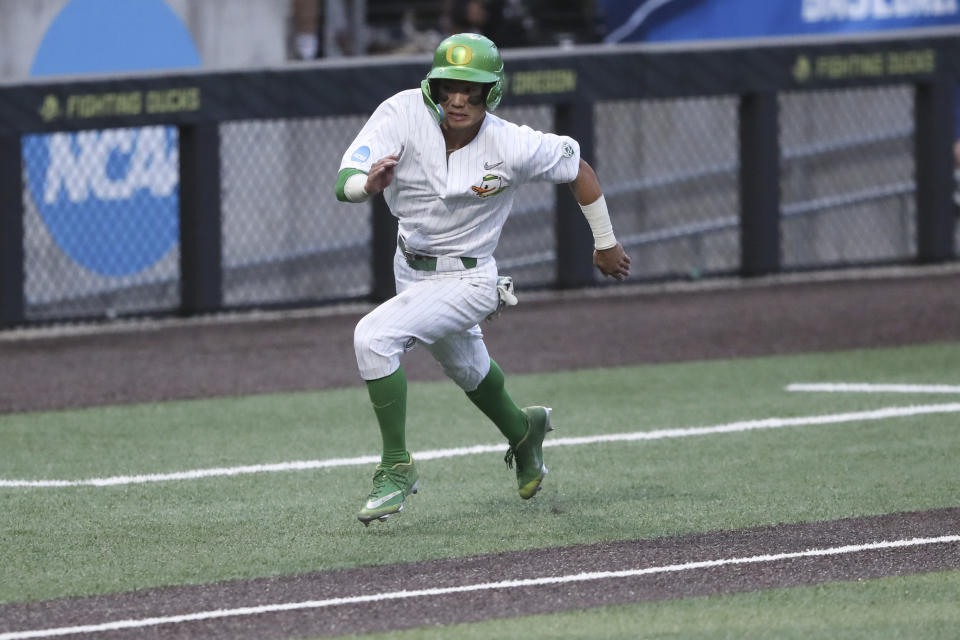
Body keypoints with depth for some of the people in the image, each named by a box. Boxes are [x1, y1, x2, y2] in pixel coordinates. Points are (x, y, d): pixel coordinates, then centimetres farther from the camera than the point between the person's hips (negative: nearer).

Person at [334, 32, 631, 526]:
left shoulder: (513, 147, -25)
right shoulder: (403, 115, -22)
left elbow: (576, 166, -6)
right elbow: (344, 184, -31)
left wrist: (606, 244, 4)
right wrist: (368, 184, -56)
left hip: (467, 280, -5)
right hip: (410, 267, 5)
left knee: (374, 337, -26)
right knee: (463, 365, 30)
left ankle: (397, 468, -12)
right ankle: (521, 430, 61)